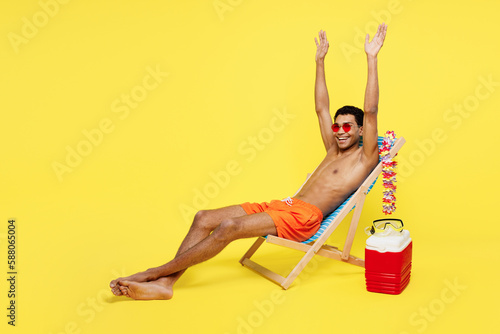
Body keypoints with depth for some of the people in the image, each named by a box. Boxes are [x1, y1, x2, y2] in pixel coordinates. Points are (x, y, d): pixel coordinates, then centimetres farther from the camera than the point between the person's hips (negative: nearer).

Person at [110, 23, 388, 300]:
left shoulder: (364, 158, 5)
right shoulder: (334, 151, 25)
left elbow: (370, 111, -5)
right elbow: (321, 109, 28)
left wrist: (371, 59, -6)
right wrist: (320, 61, 29)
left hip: (303, 217, -8)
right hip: (284, 205, 8)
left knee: (228, 227, -26)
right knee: (204, 218, -8)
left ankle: (153, 273, -18)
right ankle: (164, 284, -14)